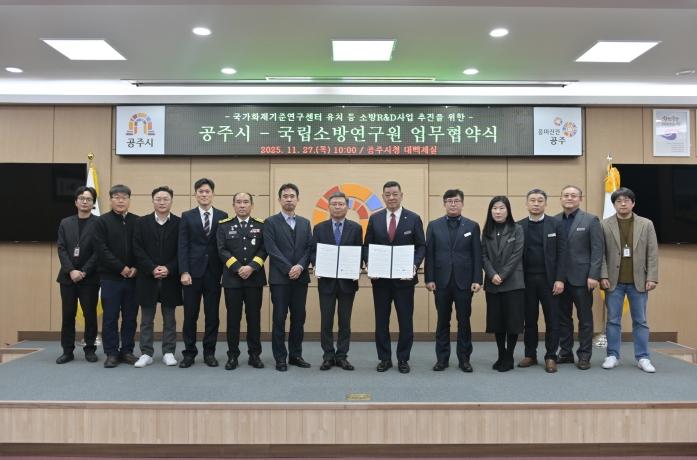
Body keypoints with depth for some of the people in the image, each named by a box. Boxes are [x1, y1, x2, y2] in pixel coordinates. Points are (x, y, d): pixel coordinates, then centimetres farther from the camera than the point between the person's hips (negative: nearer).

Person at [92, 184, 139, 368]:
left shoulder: (137, 221, 7)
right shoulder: (102, 221, 0)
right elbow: (101, 249, -8)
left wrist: (135, 268, -9)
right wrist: (121, 268, -13)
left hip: (133, 278, 2)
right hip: (110, 278, -2)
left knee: (130, 317, 7)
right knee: (110, 318, 4)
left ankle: (127, 351, 18)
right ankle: (112, 354, 13)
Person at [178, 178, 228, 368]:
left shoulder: (222, 216, 6)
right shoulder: (187, 216, 5)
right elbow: (183, 246, -1)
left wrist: (225, 271, -2)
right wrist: (184, 272, -10)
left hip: (214, 273, 1)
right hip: (193, 272, 0)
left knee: (213, 315, 6)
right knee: (190, 315, 5)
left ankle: (209, 353, 17)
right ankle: (189, 353, 16)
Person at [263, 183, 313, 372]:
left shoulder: (305, 223, 13)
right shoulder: (271, 222, 0)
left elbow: (310, 248, 6)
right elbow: (272, 249, -9)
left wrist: (300, 266, -11)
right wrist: (289, 269, -15)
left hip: (301, 277, 4)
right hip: (280, 278, -4)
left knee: (299, 318, 8)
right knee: (279, 318, 1)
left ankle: (295, 355, 18)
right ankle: (280, 357, 9)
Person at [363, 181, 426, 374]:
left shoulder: (414, 218, 1)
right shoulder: (374, 218, 5)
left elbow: (421, 246, -1)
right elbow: (367, 246, 6)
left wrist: (414, 265, -16)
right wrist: (369, 264, -12)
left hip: (404, 278, -1)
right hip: (380, 278, 2)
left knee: (405, 320, 5)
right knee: (381, 320, 8)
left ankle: (403, 359, 19)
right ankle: (384, 358, 20)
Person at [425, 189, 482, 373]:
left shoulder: (472, 226, 5)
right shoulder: (434, 225, 5)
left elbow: (477, 255, 1)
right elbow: (429, 254, 2)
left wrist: (477, 280, -6)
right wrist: (429, 279, -4)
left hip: (464, 281, 0)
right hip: (441, 281, 0)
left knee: (464, 321, 6)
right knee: (442, 321, 8)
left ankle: (464, 359, 17)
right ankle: (442, 358, 17)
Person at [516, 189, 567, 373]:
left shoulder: (556, 224, 2)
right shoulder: (519, 226, 5)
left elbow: (562, 253, -3)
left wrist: (560, 279, -9)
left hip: (549, 279, -1)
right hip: (527, 279, 1)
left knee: (552, 320, 3)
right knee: (530, 320, 8)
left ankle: (550, 357, 13)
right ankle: (530, 355, 18)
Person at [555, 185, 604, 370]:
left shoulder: (590, 220, 0)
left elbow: (598, 250, -6)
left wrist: (593, 275, -14)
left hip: (581, 277, -3)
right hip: (559, 277, 3)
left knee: (585, 318, 5)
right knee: (563, 317, 9)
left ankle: (584, 355, 14)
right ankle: (565, 352, 19)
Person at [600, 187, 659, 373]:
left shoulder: (646, 224, 5)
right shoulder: (605, 225, 2)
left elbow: (652, 254, 2)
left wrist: (652, 278, -5)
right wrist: (603, 276, -8)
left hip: (638, 281, 1)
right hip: (614, 282, -1)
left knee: (640, 321, 7)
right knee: (613, 320, 5)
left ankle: (643, 358, 15)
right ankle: (613, 356, 13)